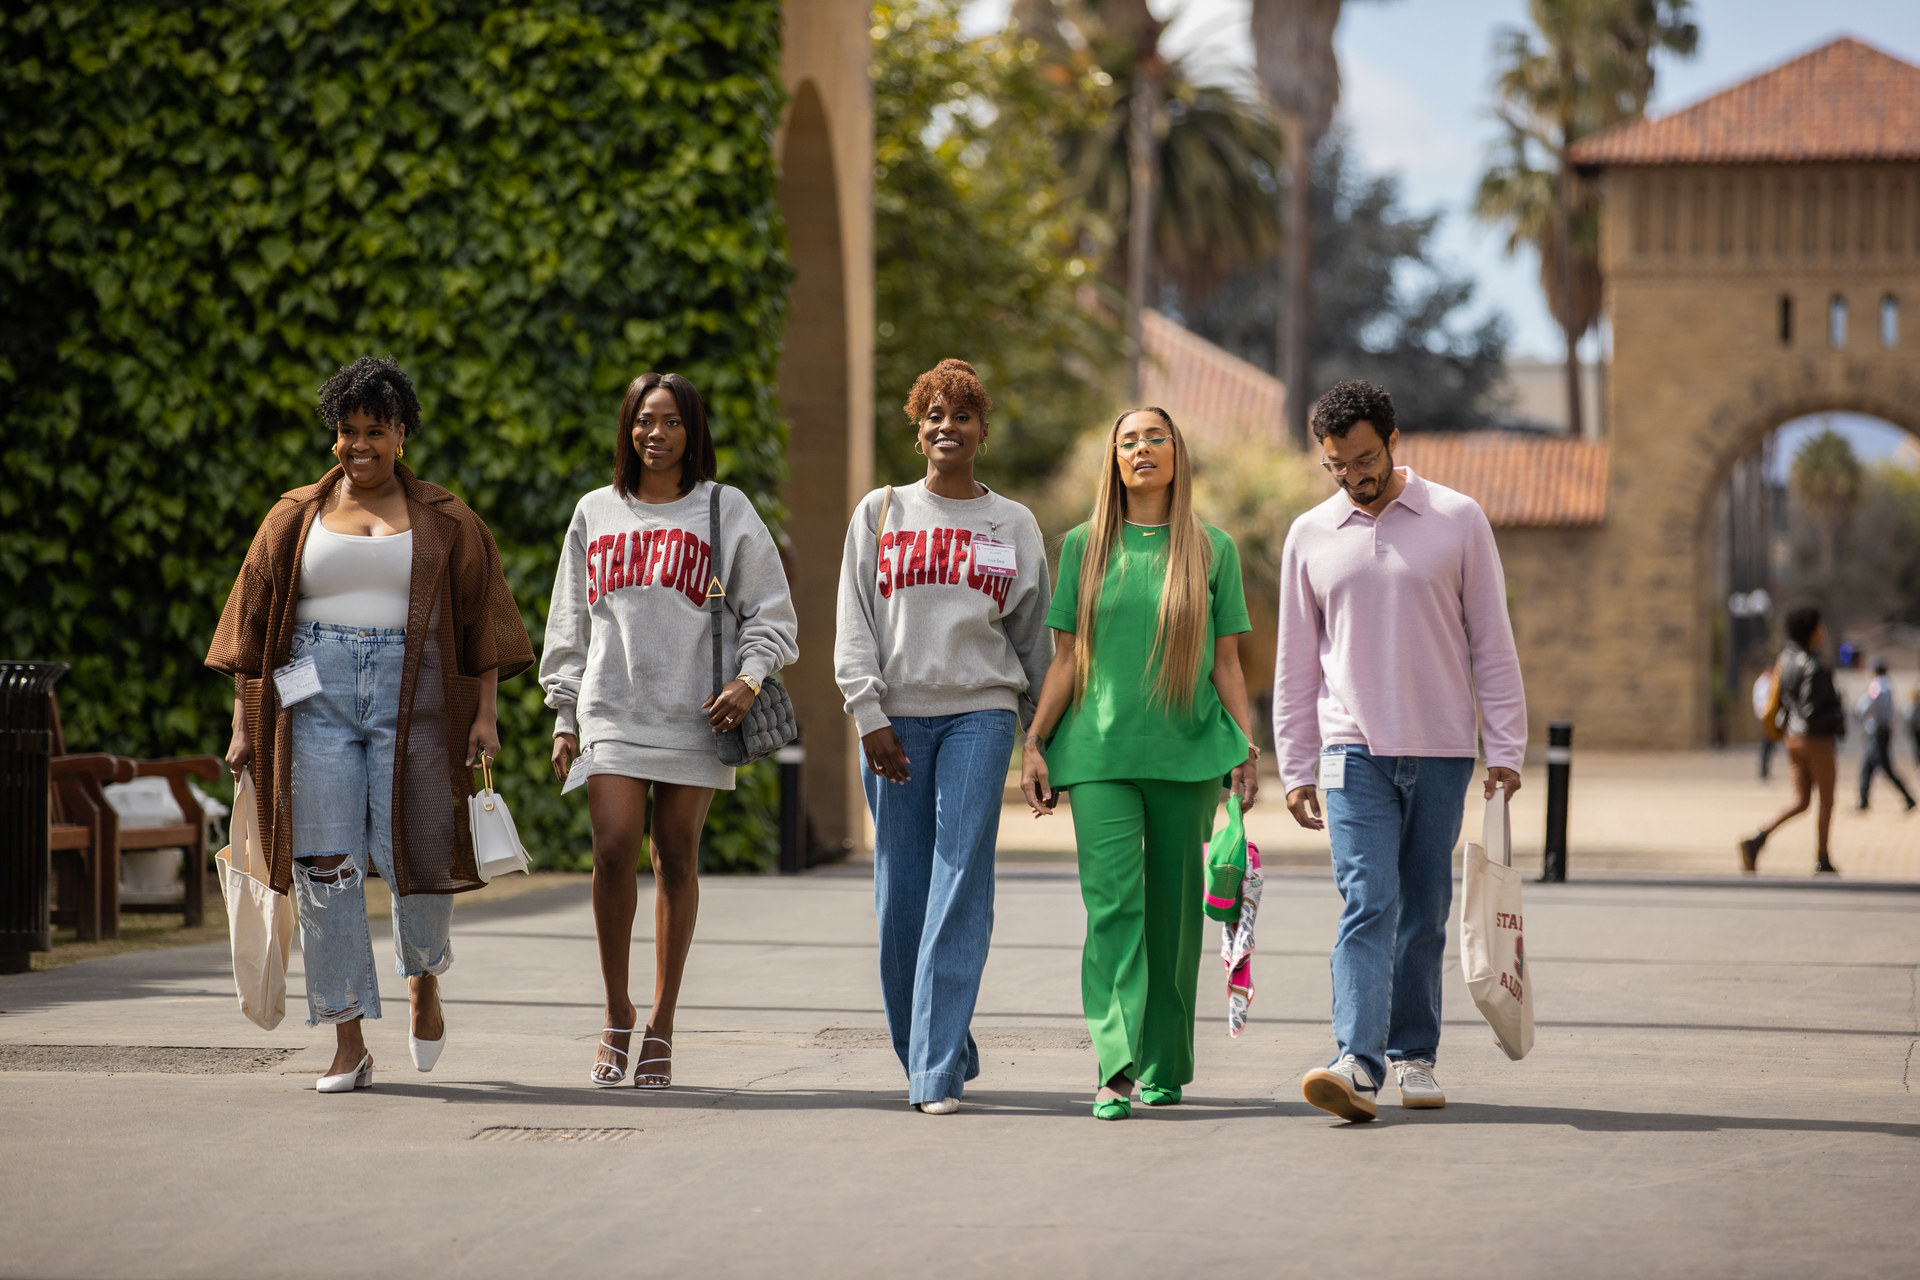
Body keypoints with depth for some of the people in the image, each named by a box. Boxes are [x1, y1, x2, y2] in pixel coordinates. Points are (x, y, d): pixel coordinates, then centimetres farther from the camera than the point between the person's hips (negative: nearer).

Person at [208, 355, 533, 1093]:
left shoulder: (444, 521, 8)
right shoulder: (295, 518, 11)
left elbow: (481, 617, 6)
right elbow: (255, 620, 11)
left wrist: (486, 713, -3)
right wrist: (243, 724, 6)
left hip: (412, 696, -1)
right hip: (316, 694, 1)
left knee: (416, 853, -3)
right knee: (326, 865, -5)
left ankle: (424, 977, 31)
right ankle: (349, 1043, 0)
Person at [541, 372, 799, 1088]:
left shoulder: (726, 511, 6)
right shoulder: (596, 513, 13)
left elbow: (770, 610, 6)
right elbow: (569, 623, 17)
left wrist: (750, 677, -11)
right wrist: (564, 716, 12)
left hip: (694, 715, -1)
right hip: (612, 711, 1)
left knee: (676, 858, 2)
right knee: (614, 849, -13)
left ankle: (661, 1026, 9)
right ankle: (616, 1014, 2)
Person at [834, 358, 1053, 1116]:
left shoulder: (1013, 524, 11)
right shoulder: (879, 513, 10)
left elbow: (1032, 633, 14)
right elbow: (853, 625, 5)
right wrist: (869, 715, -5)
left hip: (981, 712, -1)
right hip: (895, 716, 1)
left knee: (960, 885, -11)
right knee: (901, 891, 1)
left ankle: (938, 1071, -15)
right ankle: (933, 1052, 16)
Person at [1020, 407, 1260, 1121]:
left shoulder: (1213, 551, 8)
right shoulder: (1084, 547, 9)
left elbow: (1227, 663, 9)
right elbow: (1065, 659, 9)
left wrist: (1246, 748, 1)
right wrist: (1033, 743, 2)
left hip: (1188, 752, 1)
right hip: (1100, 749, -1)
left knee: (1173, 908, 6)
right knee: (1112, 902, -13)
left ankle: (1164, 1065, 17)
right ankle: (1115, 1069, -20)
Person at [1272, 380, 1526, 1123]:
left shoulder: (1457, 520, 2)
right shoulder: (1311, 537, 7)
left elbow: (1492, 641, 4)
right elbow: (1296, 662, 11)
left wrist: (1505, 747, -1)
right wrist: (1294, 769, 7)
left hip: (1442, 753, 0)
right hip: (1355, 752, 0)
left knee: (1424, 912, 6)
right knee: (1368, 903, -13)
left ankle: (1415, 1055, 18)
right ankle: (1359, 1064, -22)